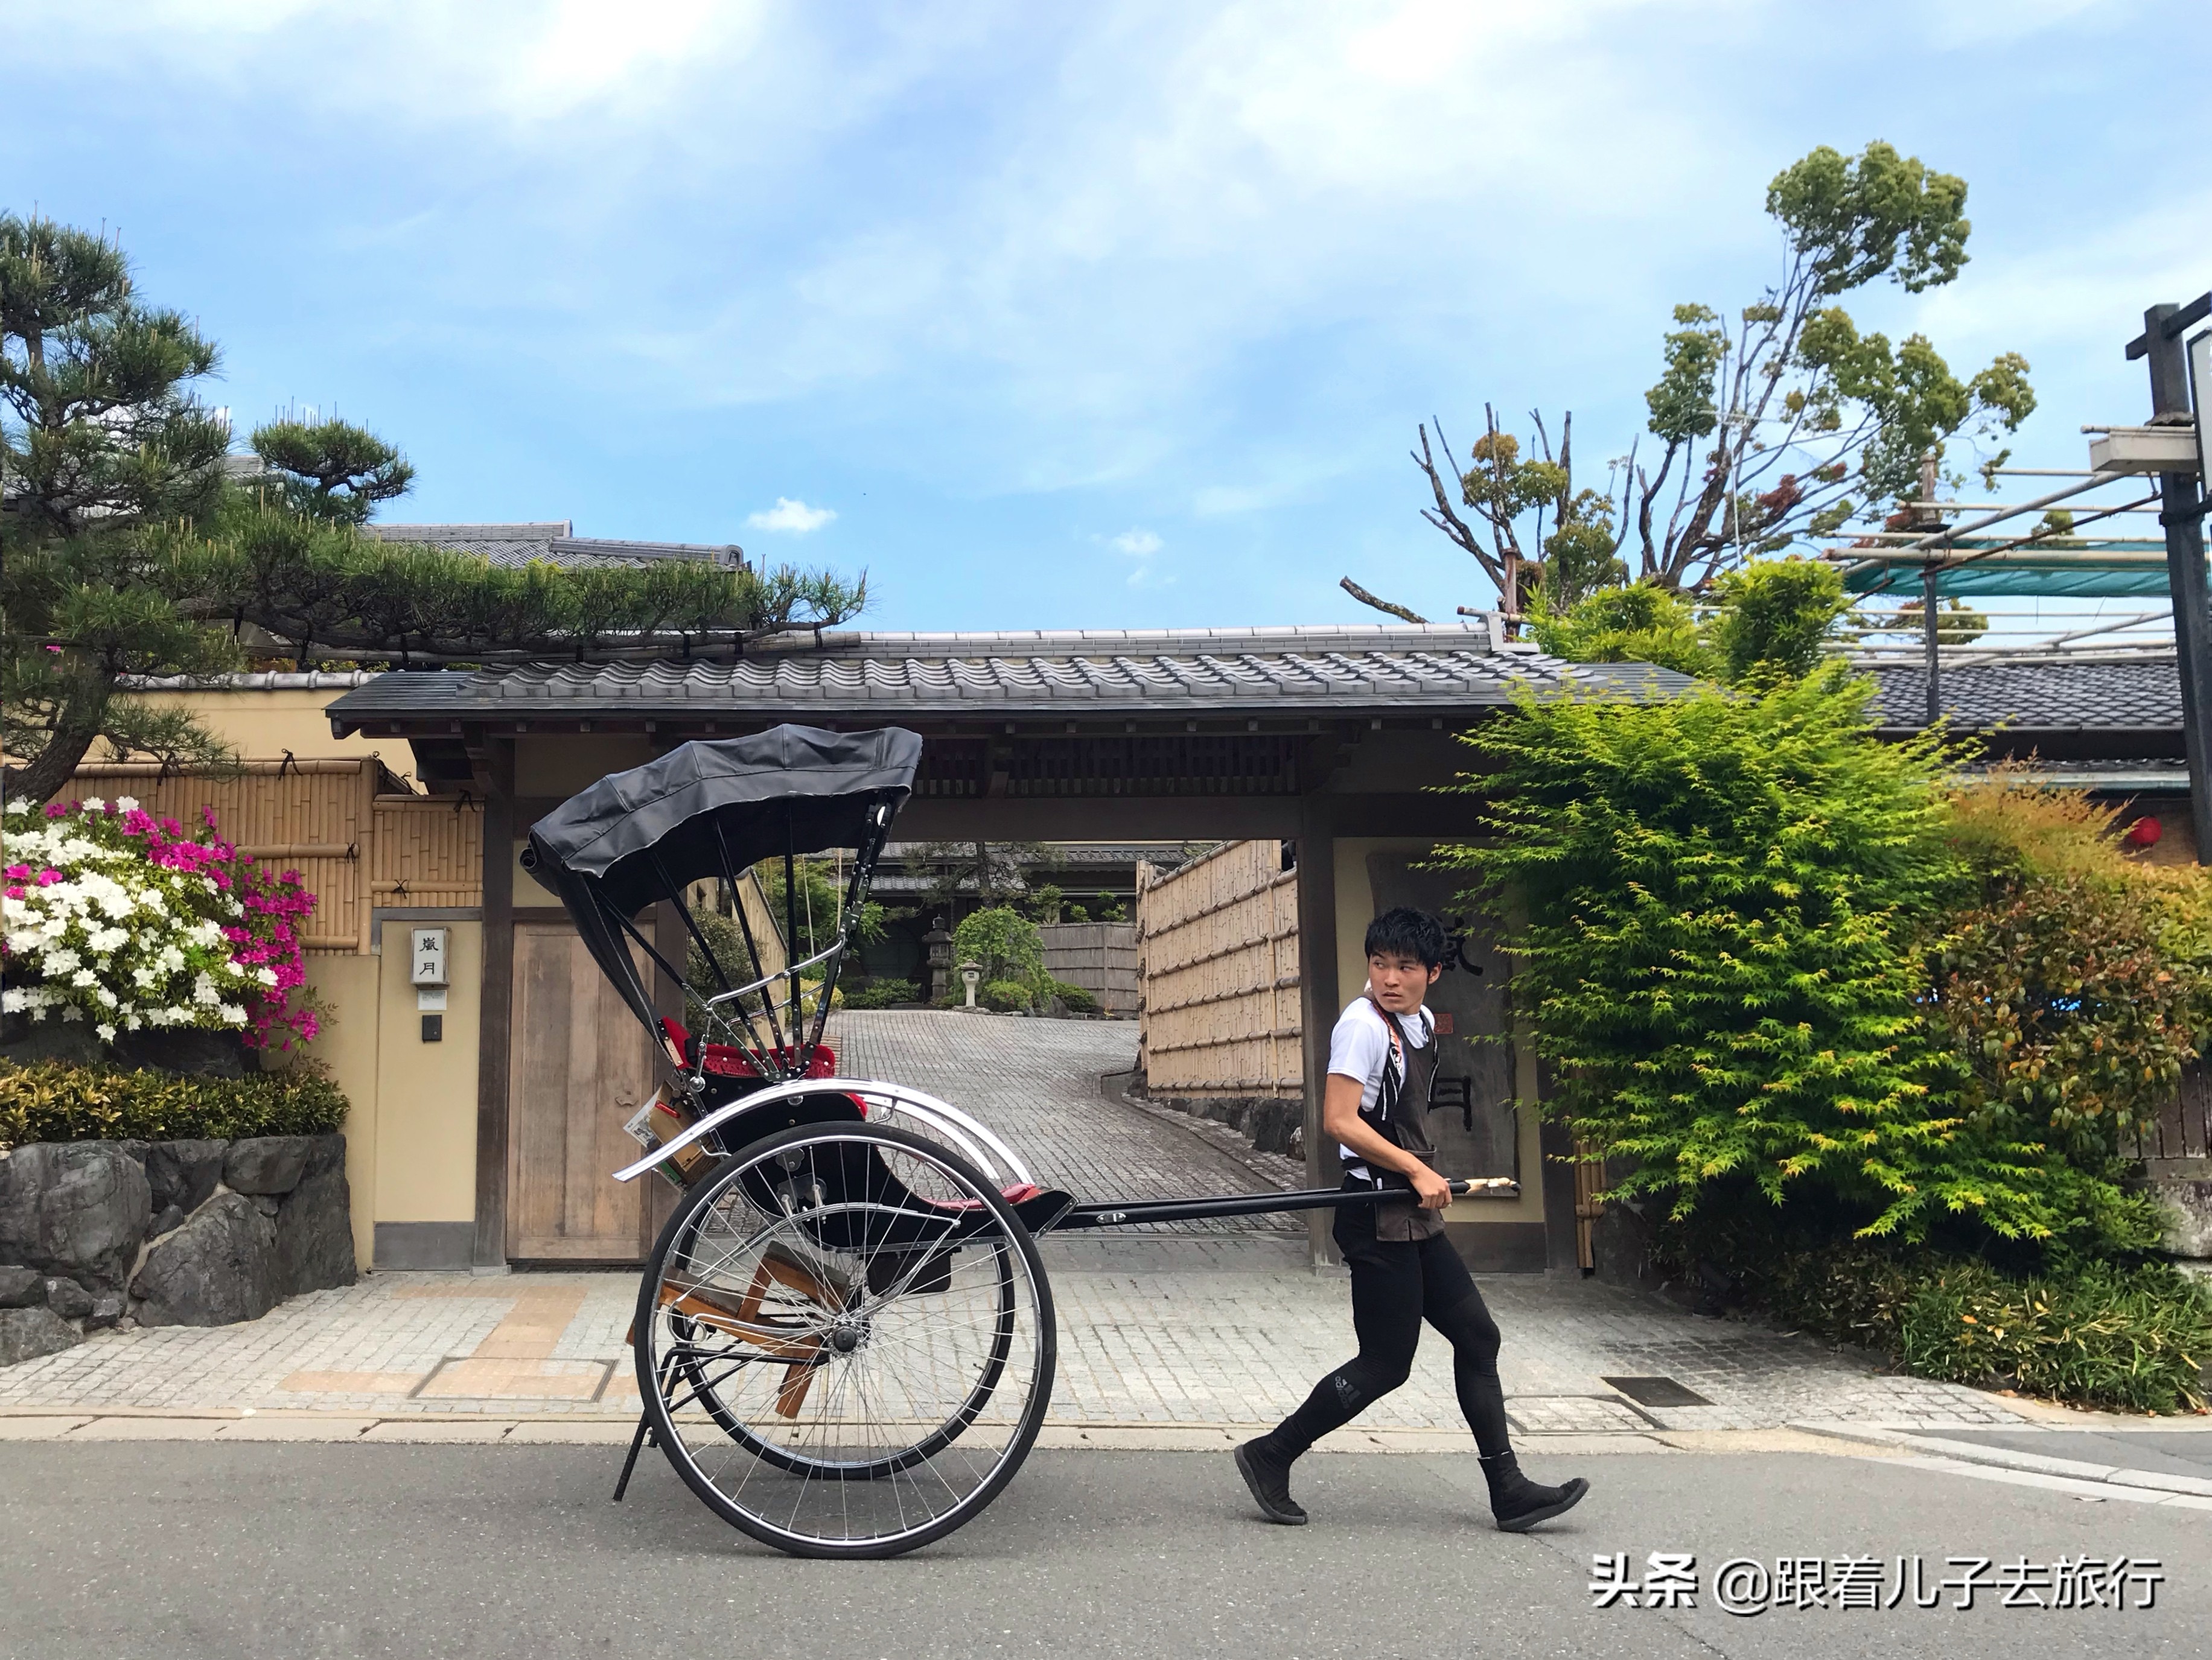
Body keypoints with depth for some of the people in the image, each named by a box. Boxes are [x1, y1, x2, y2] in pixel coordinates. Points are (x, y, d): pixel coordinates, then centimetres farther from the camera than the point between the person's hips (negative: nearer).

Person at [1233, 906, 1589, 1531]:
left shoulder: (1422, 1024, 11)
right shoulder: (1362, 1025, -16)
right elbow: (1339, 1121, -22)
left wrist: (1427, 1180, 15)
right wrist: (1418, 1172, -19)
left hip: (1417, 1220, 9)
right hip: (1378, 1219, -9)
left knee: (1476, 1336, 10)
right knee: (1386, 1363, -4)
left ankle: (1507, 1490, 18)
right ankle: (1271, 1456, 8)